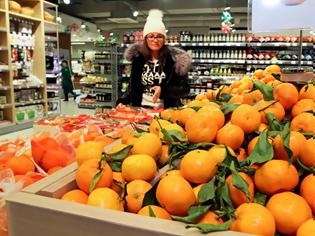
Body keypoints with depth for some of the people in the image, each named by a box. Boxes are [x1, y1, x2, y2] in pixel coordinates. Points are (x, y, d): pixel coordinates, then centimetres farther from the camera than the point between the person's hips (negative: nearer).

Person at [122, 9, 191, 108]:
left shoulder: (174, 58, -3)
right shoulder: (138, 57, 6)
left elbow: (184, 89, -3)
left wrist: (163, 90, -16)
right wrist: (123, 102, 4)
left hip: (166, 110, -2)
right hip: (140, 109, 2)